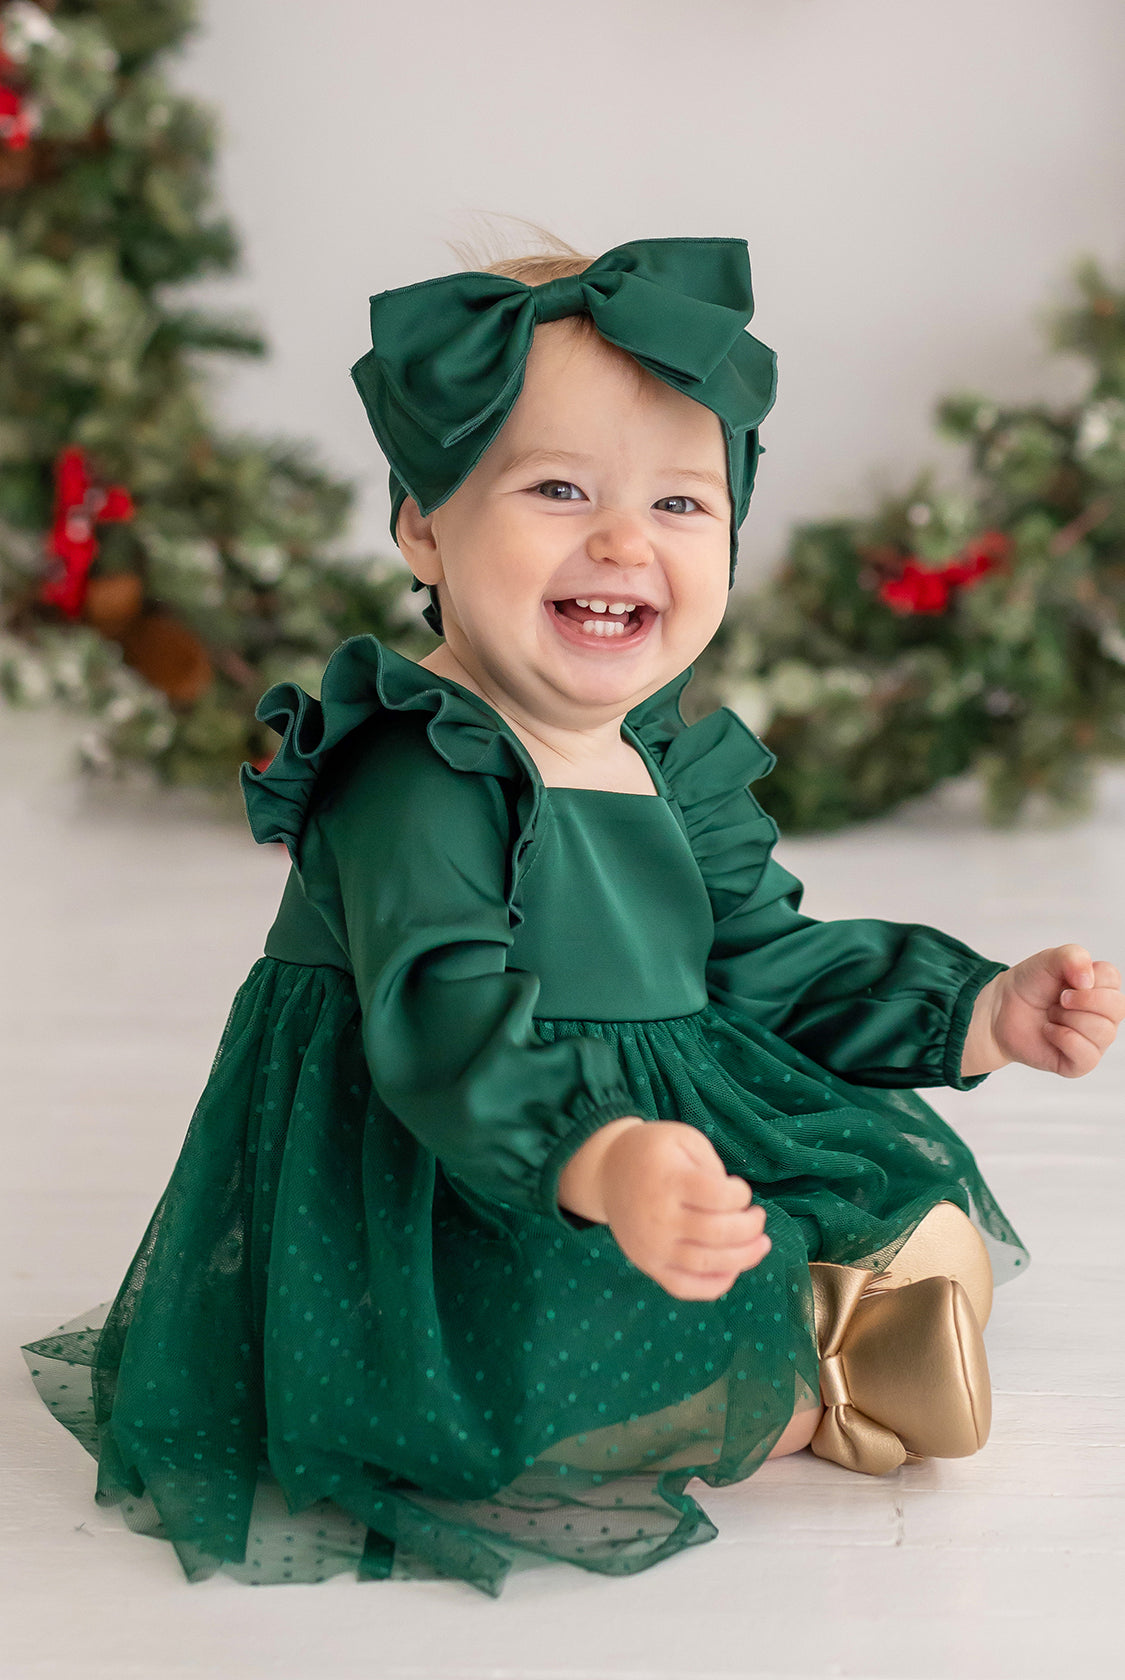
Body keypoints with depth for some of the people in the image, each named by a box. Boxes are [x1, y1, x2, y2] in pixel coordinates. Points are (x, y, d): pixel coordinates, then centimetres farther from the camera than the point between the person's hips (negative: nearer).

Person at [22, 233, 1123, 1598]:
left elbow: (767, 966, 13)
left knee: (937, 1239, 10)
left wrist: (986, 1012, 5)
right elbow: (447, 1027, -35)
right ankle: (794, 1404, -3)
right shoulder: (416, 778, -22)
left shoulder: (682, 770, 6)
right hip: (445, 1217, -8)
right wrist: (602, 1162, -53)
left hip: (674, 1135, 8)